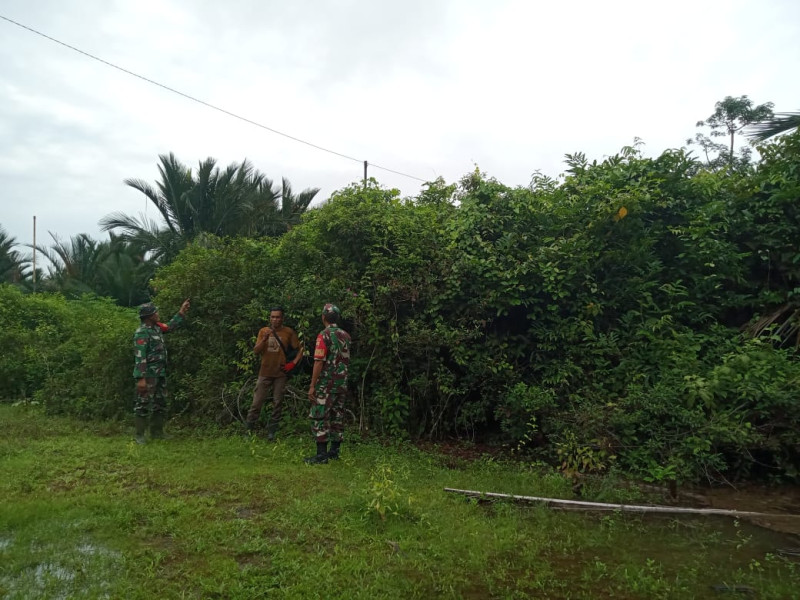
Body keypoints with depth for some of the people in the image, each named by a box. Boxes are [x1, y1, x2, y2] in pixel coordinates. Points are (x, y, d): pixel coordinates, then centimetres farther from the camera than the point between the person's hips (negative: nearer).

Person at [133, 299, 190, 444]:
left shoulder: (156, 327, 9)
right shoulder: (142, 333, -16)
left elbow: (170, 327, 29)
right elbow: (139, 357, -20)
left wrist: (182, 312, 28)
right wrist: (140, 378, -24)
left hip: (160, 373, 9)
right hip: (148, 375, -9)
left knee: (160, 404, 13)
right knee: (143, 404, -2)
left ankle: (157, 433, 23)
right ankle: (139, 435, 6)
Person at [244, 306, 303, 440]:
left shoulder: (289, 332, -1)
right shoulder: (263, 331, 4)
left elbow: (300, 349, 4)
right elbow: (256, 351, -3)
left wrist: (293, 364, -7)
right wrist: (264, 339, -18)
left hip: (280, 374, -1)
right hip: (265, 373, 1)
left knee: (277, 404, 4)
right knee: (256, 403, 1)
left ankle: (271, 432, 12)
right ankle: (248, 431, 10)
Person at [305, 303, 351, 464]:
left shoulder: (324, 336, -14)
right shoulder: (346, 336, 8)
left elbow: (319, 362, -17)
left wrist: (312, 386, -14)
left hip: (326, 384, -7)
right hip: (342, 383, 7)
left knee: (319, 417, -3)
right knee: (337, 416, 12)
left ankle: (321, 454, -4)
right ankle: (334, 451, 18)